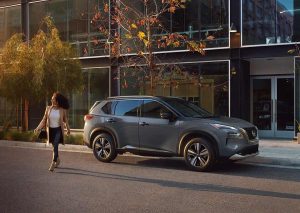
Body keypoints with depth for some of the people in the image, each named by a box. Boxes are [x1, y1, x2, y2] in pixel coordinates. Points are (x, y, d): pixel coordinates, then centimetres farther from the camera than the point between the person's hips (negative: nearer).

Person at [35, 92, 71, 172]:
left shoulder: (62, 110, -7)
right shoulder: (48, 108, -2)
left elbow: (65, 120, 6)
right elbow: (44, 119, 2)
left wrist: (68, 129, 15)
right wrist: (38, 128, -5)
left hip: (58, 130, -3)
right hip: (50, 129, 3)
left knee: (55, 146, -14)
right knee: (54, 146, 16)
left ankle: (53, 164, -13)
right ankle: (57, 160, 38)